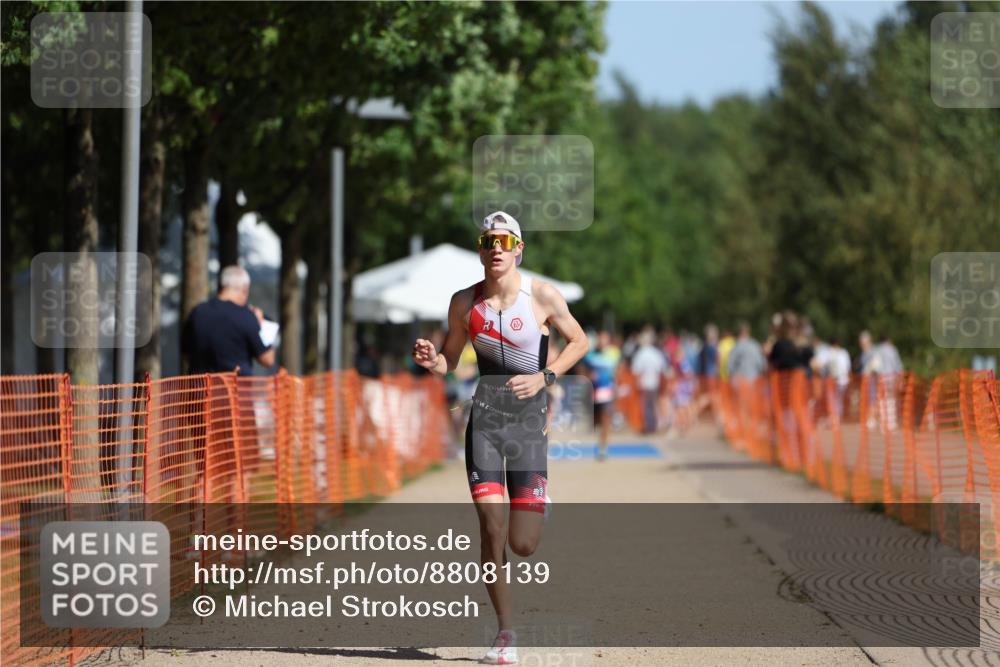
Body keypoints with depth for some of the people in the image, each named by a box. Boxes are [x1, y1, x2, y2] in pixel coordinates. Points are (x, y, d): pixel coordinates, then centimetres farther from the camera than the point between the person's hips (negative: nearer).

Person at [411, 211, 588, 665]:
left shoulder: (542, 296, -4)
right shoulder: (464, 302, 3)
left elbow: (579, 341, 7)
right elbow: (449, 359, 13)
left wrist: (544, 377, -7)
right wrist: (431, 361, -10)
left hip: (528, 421, -1)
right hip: (484, 418, 1)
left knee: (523, 545, -4)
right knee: (491, 526, -10)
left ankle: (532, 511, 36)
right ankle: (505, 630, 3)